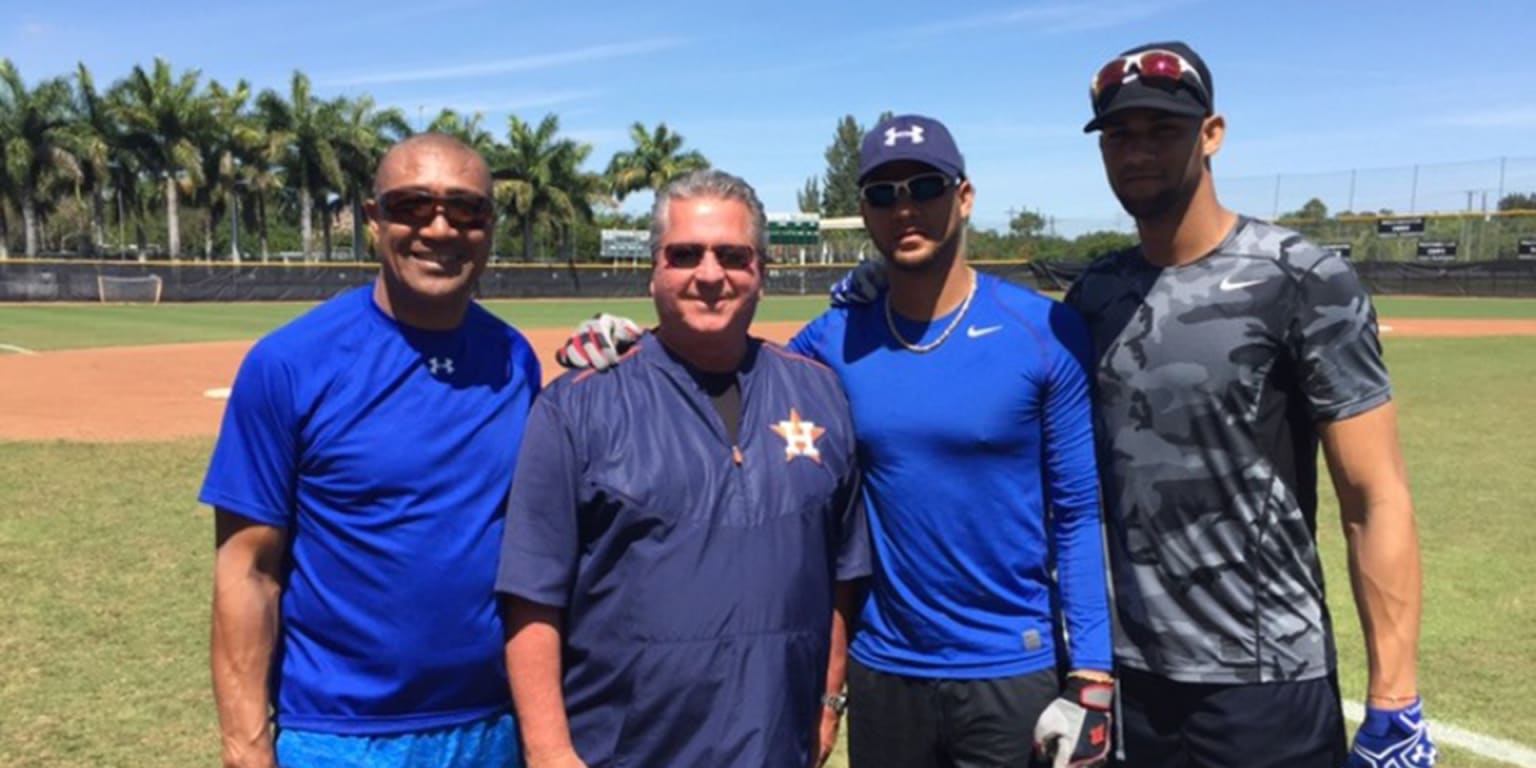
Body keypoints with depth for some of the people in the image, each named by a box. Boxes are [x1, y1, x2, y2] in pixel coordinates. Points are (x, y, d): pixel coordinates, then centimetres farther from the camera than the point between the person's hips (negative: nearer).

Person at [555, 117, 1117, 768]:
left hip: (1015, 673, -2)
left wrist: (1090, 677, -11)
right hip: (881, 671, 3)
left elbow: (1080, 513, -7)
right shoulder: (836, 340, -2)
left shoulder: (1047, 333, -9)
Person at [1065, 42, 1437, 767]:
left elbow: (1376, 502, -11)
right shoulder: (1091, 297, 3)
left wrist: (1392, 705, -14)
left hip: (1267, 679, -4)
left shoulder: (1302, 282, -10)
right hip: (1127, 673, 4)